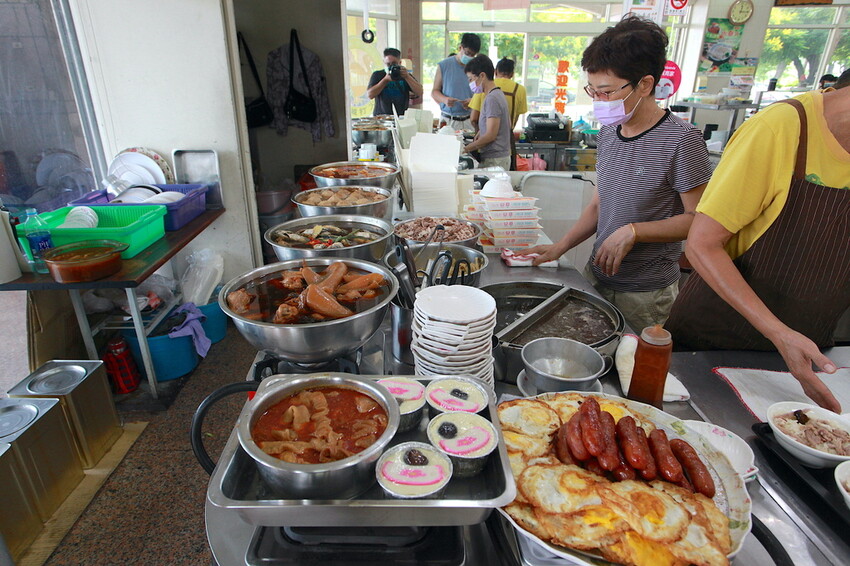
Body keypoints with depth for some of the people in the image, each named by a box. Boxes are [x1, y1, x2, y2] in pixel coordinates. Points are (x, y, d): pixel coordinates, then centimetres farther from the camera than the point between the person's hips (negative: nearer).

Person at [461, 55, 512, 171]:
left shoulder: (492, 99, -16)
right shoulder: (498, 94, 15)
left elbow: (491, 135, -20)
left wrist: (467, 148, -14)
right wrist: (482, 131, 17)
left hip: (494, 160, -10)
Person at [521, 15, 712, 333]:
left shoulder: (681, 140, -16)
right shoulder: (608, 132, 5)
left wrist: (632, 232, -23)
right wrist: (559, 248, 3)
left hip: (646, 293, -6)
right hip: (597, 276, 6)